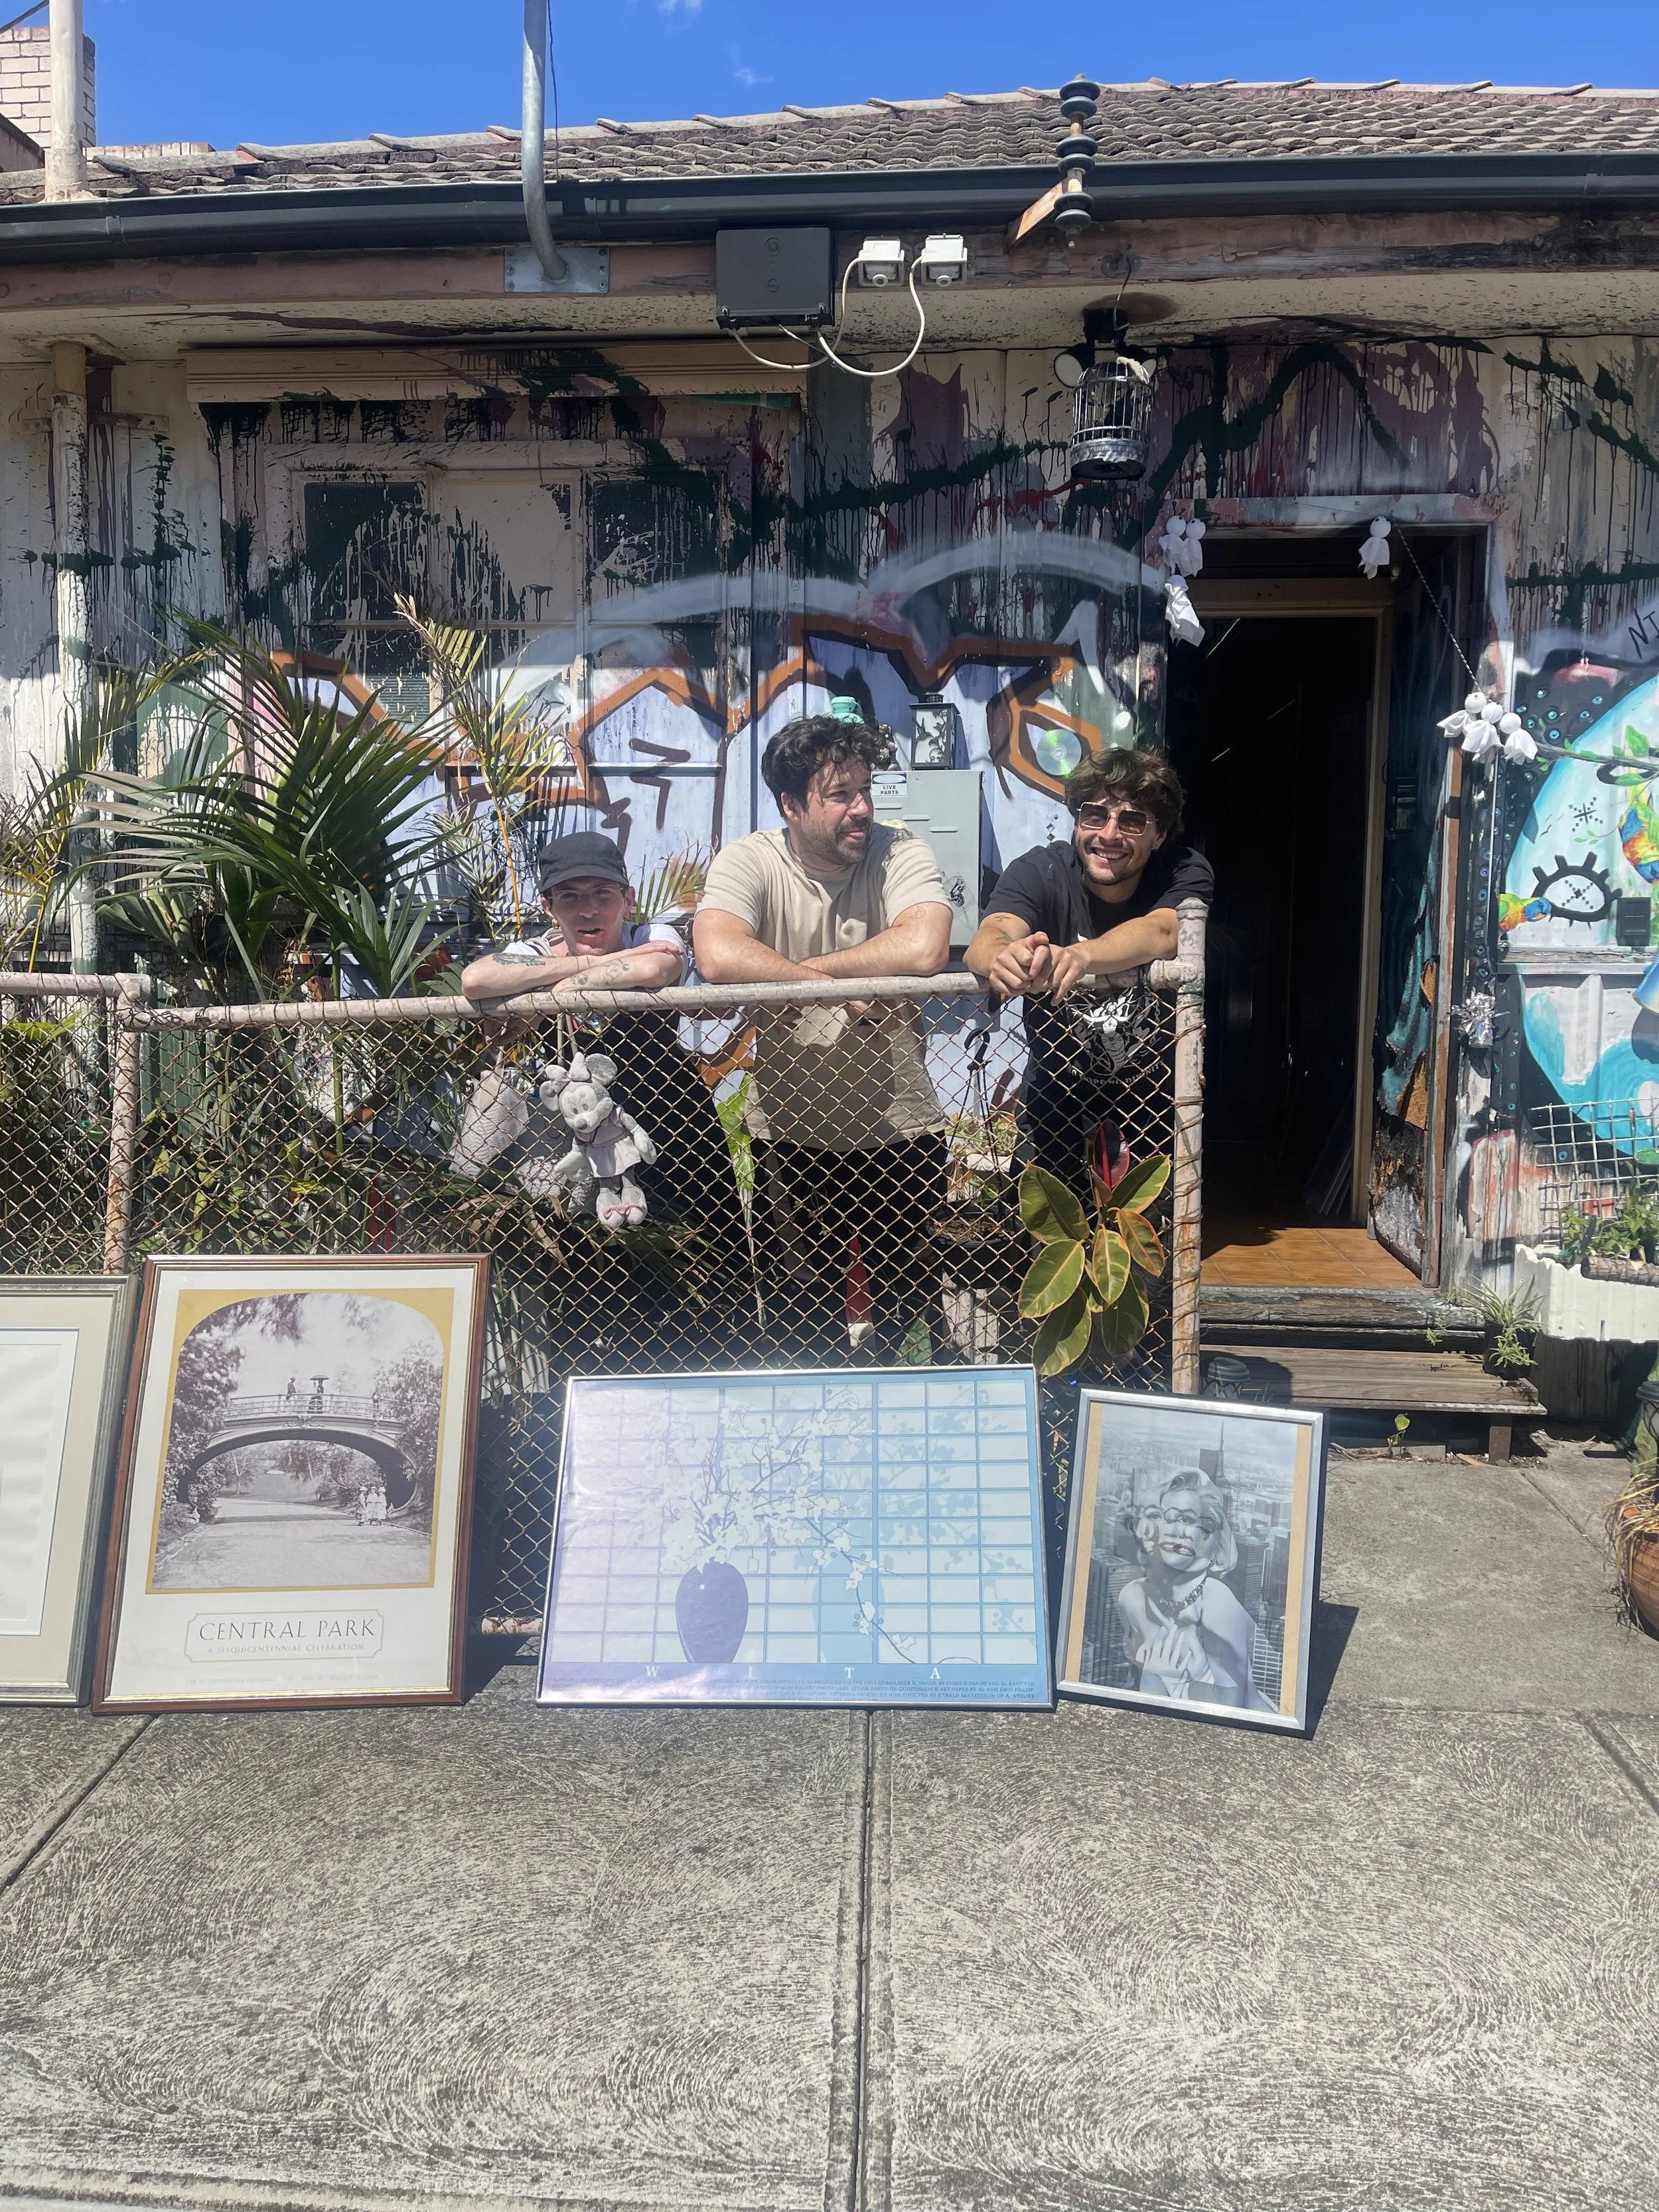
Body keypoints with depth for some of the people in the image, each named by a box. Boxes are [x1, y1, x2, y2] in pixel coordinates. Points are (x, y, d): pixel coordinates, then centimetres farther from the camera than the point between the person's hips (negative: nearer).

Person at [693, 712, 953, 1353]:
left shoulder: (901, 854, -8)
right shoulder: (749, 862, -10)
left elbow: (924, 950, -28)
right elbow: (718, 957, -30)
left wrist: (793, 980, -23)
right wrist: (843, 988, -26)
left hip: (900, 1127, 1)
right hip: (791, 1134, 0)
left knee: (903, 1311, 14)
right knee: (807, 1307, 12)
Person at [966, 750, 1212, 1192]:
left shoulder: (1186, 874, -8)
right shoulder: (1039, 871, -6)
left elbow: (1163, 934, -30)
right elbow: (987, 938, -25)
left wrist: (1077, 955, -51)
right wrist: (1003, 957, -51)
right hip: (1056, 1102, 1)